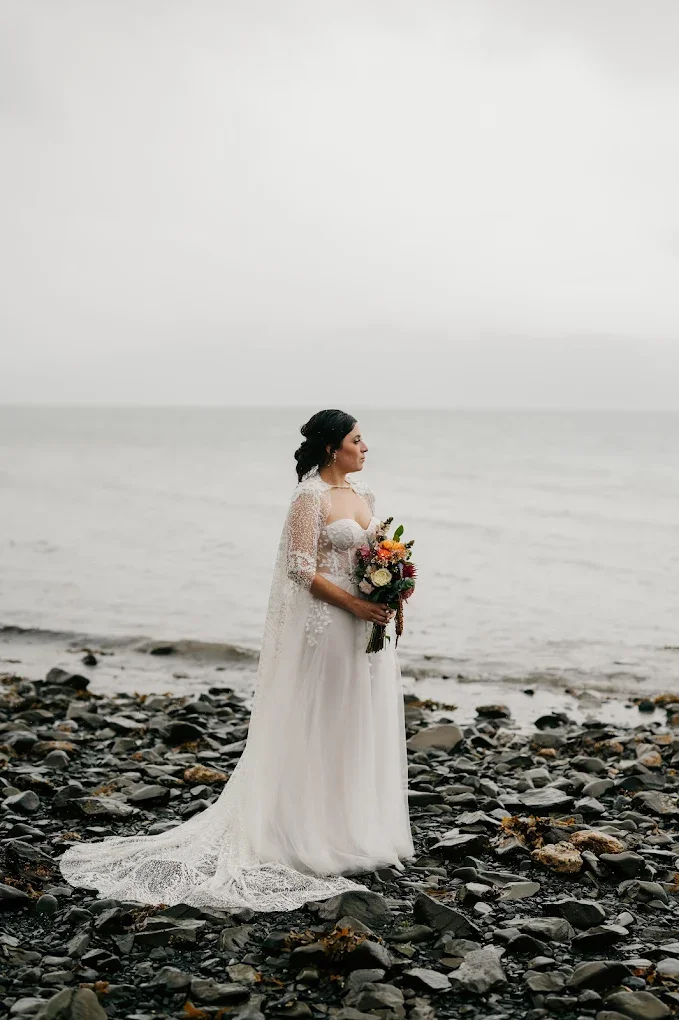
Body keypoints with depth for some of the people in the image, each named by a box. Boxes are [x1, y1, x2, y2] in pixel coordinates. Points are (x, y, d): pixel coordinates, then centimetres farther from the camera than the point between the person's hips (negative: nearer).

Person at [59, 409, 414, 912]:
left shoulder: (364, 493, 13)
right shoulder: (310, 498, -11)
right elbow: (302, 569, -16)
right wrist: (355, 604, -18)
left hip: (369, 626, 8)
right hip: (328, 626, -8)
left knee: (365, 727, 12)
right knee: (323, 728, -1)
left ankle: (364, 832, 23)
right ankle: (325, 839, 7)